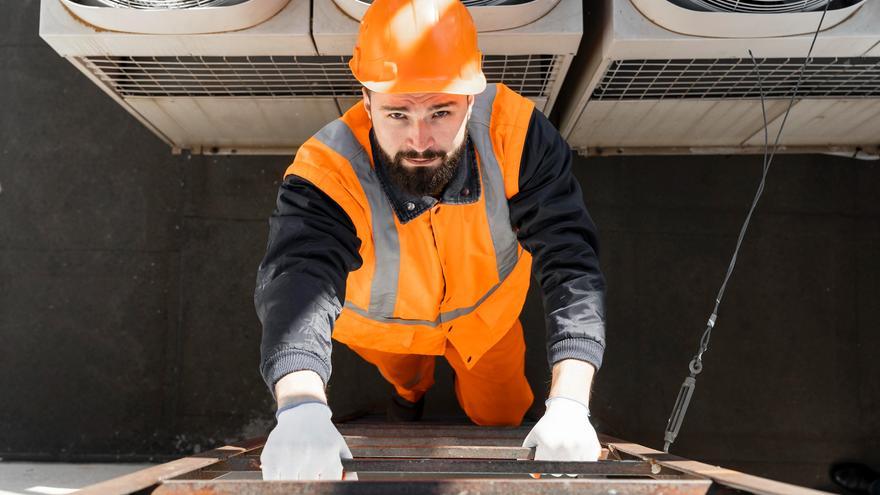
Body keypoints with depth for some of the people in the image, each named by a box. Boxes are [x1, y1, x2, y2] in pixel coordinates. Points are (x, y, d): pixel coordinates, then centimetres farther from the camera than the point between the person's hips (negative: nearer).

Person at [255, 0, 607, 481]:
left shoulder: (514, 130, -39)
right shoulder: (326, 173, -42)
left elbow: (570, 262, -40)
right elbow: (297, 282, -57)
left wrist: (568, 403, -51)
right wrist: (301, 406, -78)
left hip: (486, 307, 1)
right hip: (383, 321, 0)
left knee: (501, 414, 23)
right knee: (402, 370, 33)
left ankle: (475, 382, 59)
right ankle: (410, 389, 71)